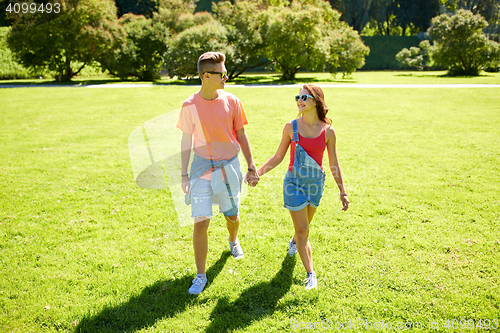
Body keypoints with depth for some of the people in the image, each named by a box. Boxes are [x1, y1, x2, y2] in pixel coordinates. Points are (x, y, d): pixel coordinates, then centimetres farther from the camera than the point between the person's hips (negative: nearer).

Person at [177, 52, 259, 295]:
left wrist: (251, 167, 5)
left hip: (229, 166, 2)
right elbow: (186, 141, 0)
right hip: (202, 166, -2)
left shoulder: (231, 101, -4)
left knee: (232, 215, 17)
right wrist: (184, 175, -1)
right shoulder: (190, 106, -7)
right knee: (200, 222, -7)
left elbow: (241, 135, 4)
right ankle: (200, 275, 9)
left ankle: (233, 241, 53)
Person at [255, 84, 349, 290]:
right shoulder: (291, 127, -6)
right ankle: (310, 274, 11)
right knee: (303, 231, -2)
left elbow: (334, 165, 1)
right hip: (295, 182, -2)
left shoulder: (328, 131, -5)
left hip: (316, 183, 2)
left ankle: (294, 241, 57)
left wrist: (342, 191, 1)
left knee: (304, 225, 21)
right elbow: (278, 157, 2)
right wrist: (258, 172, -6)